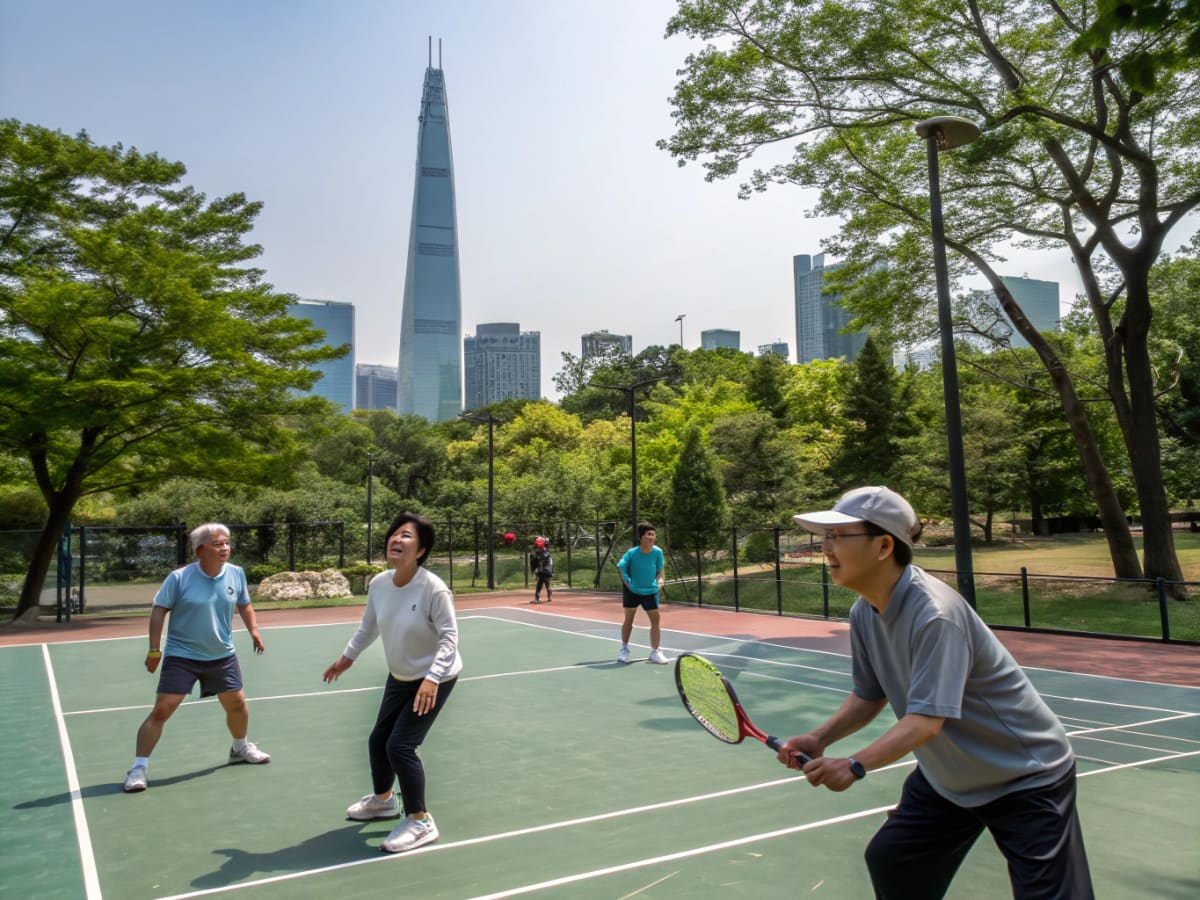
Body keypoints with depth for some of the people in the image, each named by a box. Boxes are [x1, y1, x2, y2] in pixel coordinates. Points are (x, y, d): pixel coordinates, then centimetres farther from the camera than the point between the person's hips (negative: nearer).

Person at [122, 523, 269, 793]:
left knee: (237, 703, 13)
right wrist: (154, 649, -12)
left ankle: (240, 748, 40)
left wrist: (253, 630, 1)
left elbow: (244, 605, 12)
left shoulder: (236, 574, -5)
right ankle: (139, 767, 5)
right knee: (162, 710, -10)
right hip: (181, 656, -4)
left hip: (222, 655, 4)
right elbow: (159, 610, -10)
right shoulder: (179, 578, -16)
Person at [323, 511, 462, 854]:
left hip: (434, 680, -7)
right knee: (378, 741, 18)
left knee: (400, 746, -13)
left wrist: (432, 679, -37)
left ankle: (420, 822, 5)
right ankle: (383, 799, 47)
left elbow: (449, 638, -26)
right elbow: (369, 627, 9)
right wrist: (347, 657, 18)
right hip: (399, 677, 7)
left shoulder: (434, 589, -29)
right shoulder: (378, 584, -10)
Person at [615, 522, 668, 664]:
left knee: (655, 618, -6)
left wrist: (658, 581, -10)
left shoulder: (658, 552, -12)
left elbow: (659, 570, 4)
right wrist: (627, 582, -10)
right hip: (632, 590, -1)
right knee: (628, 619, 7)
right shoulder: (631, 553, -18)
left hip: (650, 590, 1)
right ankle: (624, 649, 26)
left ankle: (655, 652, 6)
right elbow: (622, 568, -3)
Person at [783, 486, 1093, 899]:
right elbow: (869, 695, 3)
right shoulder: (863, 614, -9)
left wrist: (855, 765, -49)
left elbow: (926, 720, -39)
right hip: (947, 774, 8)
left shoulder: (934, 614, -35)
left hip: (1027, 776, -8)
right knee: (888, 860, 14)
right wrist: (820, 738, -12)